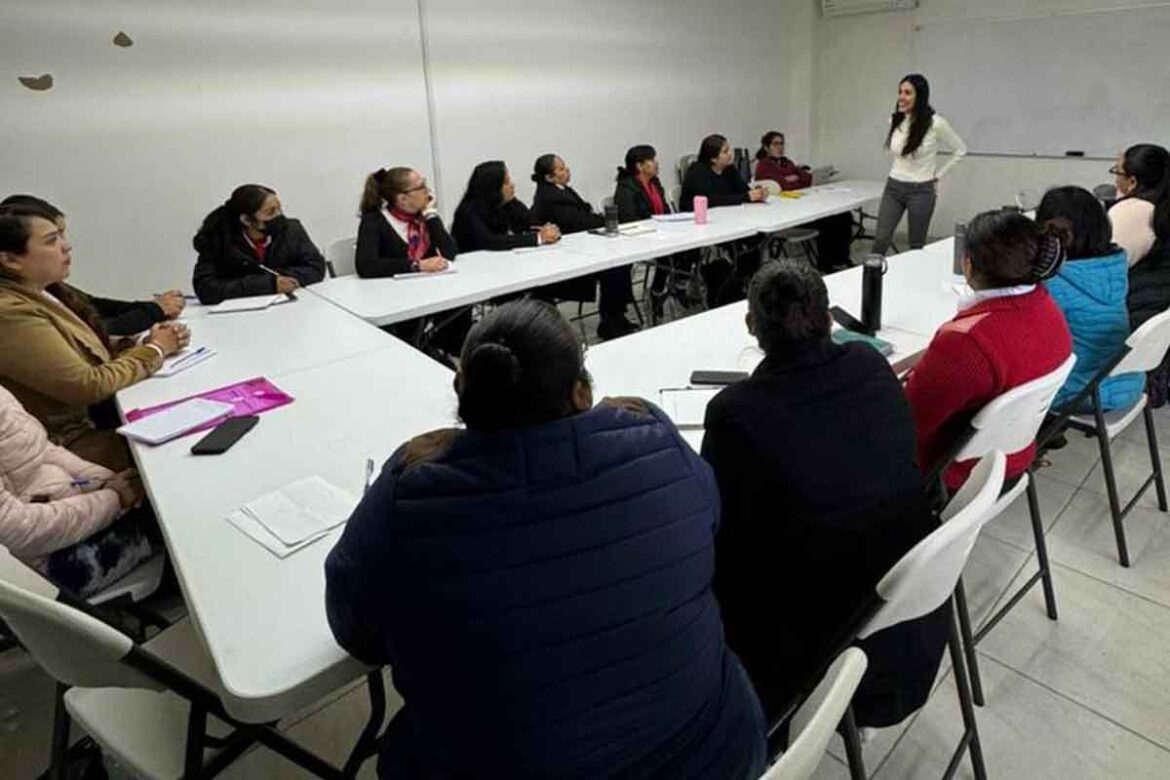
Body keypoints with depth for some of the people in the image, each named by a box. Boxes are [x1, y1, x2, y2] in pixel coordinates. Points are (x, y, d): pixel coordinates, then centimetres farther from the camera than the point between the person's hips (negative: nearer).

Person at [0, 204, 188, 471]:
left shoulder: (43, 293, 5)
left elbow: (94, 350, 11)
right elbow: (90, 386, -21)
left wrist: (146, 343, -7)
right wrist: (155, 350, -9)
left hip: (96, 415, 8)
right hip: (71, 444, -8)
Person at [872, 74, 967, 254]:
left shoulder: (935, 123, -13)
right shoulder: (894, 121, 0)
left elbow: (960, 150, -1)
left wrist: (937, 175, -2)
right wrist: (900, 171, 14)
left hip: (921, 191, -4)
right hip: (893, 187, 4)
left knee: (916, 245, 6)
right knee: (881, 240, -3)